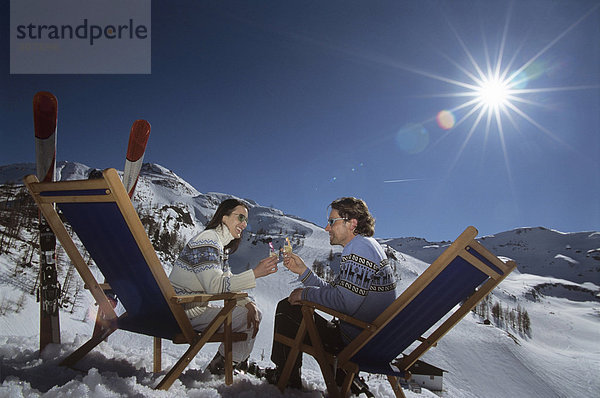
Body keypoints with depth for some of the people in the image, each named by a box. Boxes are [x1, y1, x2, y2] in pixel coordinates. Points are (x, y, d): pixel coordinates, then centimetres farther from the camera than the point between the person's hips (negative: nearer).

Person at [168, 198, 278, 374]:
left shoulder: (222, 245, 13)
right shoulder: (208, 240, -18)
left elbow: (229, 284, 10)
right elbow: (215, 285, -29)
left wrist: (248, 303, -8)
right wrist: (256, 273, -30)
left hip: (197, 306, 10)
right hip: (186, 312, -10)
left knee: (254, 312, 8)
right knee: (246, 318, -13)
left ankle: (240, 366, 14)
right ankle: (218, 367, 2)